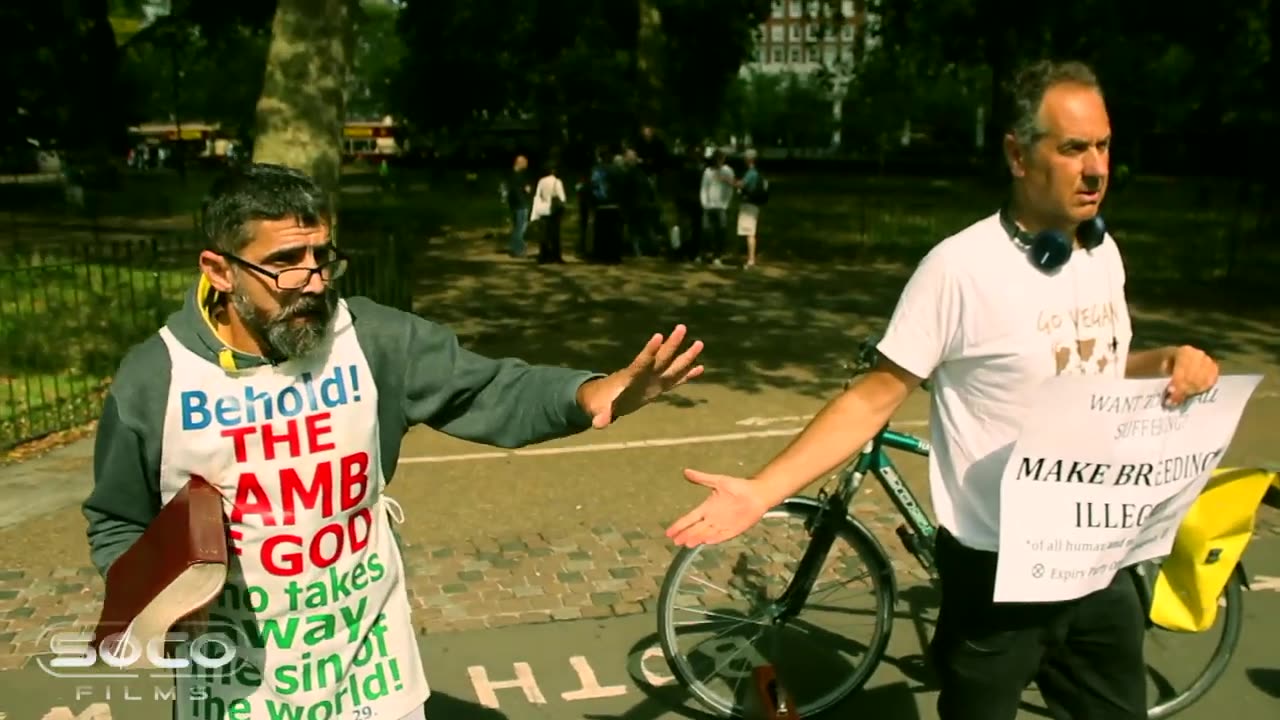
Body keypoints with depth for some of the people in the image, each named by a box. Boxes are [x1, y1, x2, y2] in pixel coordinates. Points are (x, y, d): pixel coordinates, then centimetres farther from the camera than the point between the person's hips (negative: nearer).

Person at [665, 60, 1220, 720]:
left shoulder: (1104, 253, 2)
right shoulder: (962, 266, -20)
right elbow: (874, 397, -18)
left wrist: (1173, 361, -5)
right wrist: (760, 491, -27)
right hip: (998, 572, -6)